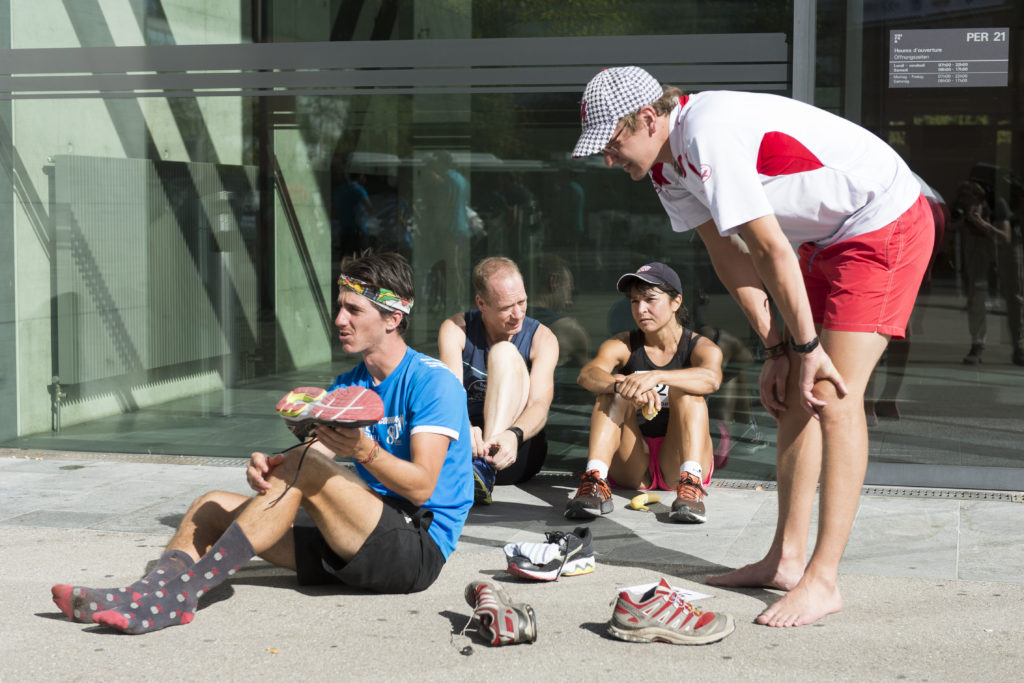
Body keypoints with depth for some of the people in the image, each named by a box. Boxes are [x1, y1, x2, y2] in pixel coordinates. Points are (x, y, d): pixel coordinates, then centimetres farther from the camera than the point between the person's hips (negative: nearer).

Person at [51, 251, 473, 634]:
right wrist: (267, 466, -18)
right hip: (356, 551, 8)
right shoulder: (347, 386, 17)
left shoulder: (432, 381, -7)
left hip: (418, 550, -8)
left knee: (307, 463, -28)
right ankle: (157, 589, -29)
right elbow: (315, 446, 4)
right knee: (215, 505, 0)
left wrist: (364, 451, -34)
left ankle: (182, 589, -33)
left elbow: (422, 486, -17)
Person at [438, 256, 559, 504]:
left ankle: (486, 466, -40)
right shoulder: (455, 330, 0)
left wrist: (514, 434, -40)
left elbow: (540, 404, -16)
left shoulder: (542, 338, -1)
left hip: (518, 449, -1)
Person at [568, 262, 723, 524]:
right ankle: (595, 480, -38)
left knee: (684, 390, -22)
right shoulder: (623, 345, 4)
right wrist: (622, 384, -41)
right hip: (631, 468, 2)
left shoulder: (701, 347, -2)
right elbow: (587, 375, -19)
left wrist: (656, 377, -43)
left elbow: (711, 378, -28)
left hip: (676, 463, -2)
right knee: (614, 391, -19)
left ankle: (690, 484, -40)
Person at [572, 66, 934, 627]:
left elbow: (772, 252, -25)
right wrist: (777, 347, 2)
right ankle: (787, 558, 13)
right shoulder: (666, 159, 3)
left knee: (835, 396, -15)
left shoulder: (708, 136, -28)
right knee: (794, 395, 7)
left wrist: (807, 346, -16)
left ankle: (823, 579, -12)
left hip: (886, 223, -10)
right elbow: (726, 253, 6)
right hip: (830, 237, 10)